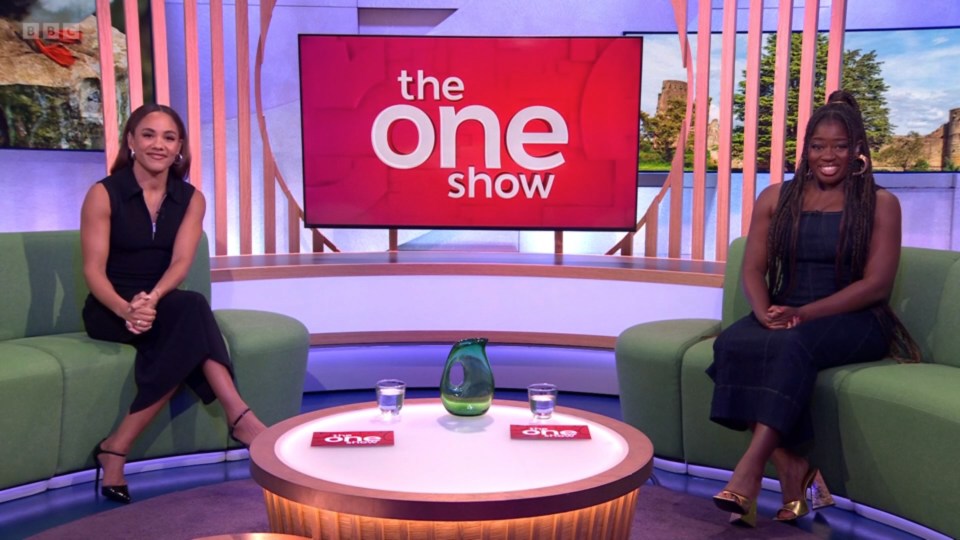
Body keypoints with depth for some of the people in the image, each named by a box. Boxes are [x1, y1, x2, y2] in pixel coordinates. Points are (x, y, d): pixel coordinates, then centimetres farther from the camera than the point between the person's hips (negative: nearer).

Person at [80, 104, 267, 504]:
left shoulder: (191, 198, 5)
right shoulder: (103, 194, -4)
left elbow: (180, 261, -8)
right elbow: (93, 269, -11)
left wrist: (152, 299, -30)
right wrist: (126, 308, -32)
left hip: (162, 306, 4)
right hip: (111, 310, -4)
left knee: (187, 326, -35)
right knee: (192, 309, -34)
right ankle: (238, 416, -38)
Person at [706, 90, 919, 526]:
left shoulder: (880, 204, 2)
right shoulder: (775, 199, 12)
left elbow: (876, 284, -6)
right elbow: (753, 270, 6)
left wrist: (804, 314, -18)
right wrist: (767, 314, -16)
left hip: (853, 321, -3)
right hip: (785, 318, 3)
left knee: (796, 344, -37)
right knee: (732, 342, -30)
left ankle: (751, 466, -41)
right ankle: (789, 463, -33)